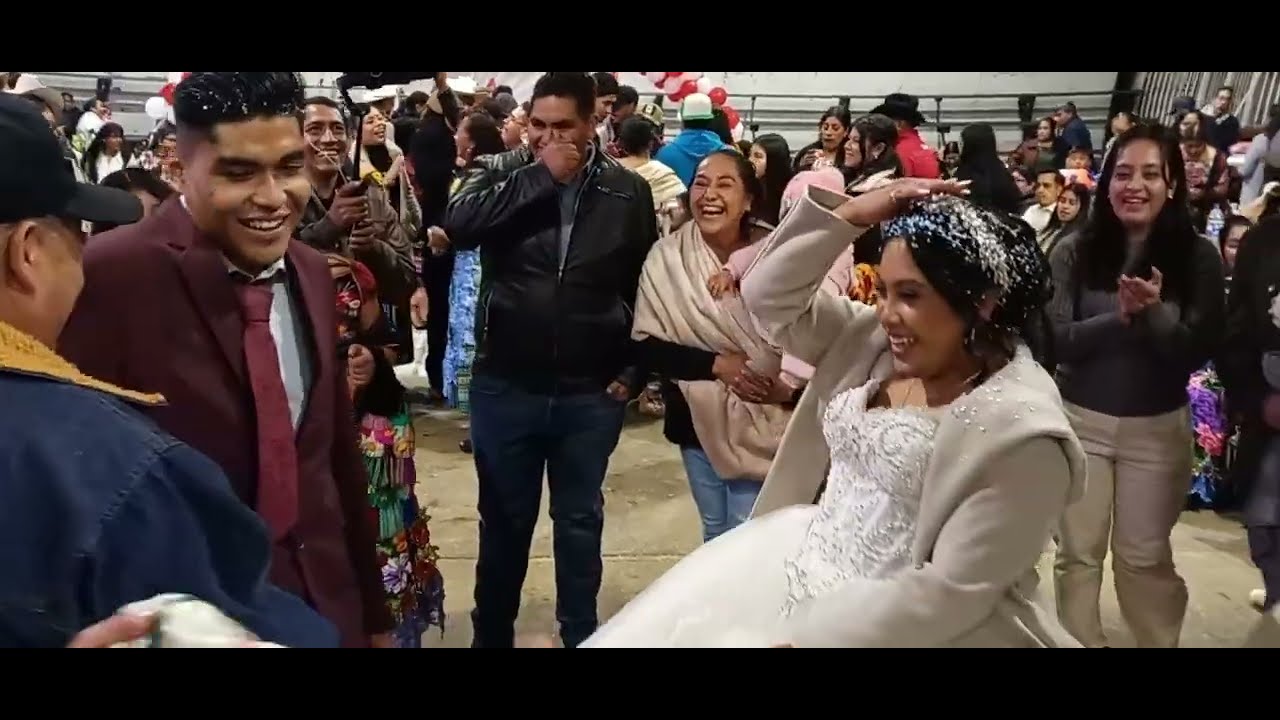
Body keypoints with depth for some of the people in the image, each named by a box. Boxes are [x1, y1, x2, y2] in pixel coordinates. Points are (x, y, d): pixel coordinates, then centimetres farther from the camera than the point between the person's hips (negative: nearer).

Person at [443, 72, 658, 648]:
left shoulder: (628, 191, -1)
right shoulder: (501, 172, -1)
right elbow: (458, 224, -21)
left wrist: (634, 369, 0)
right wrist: (543, 175, -20)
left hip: (591, 393, 0)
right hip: (505, 385, 0)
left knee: (580, 520, 16)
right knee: (504, 519, 15)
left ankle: (580, 635, 34)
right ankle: (491, 635, 34)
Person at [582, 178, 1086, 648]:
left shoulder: (1022, 431, -19)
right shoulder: (875, 344, 2)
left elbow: (952, 591, -20)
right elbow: (769, 295, 4)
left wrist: (806, 637, -21)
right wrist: (848, 215, -9)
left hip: (892, 624, -6)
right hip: (797, 567, 7)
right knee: (654, 632, 5)